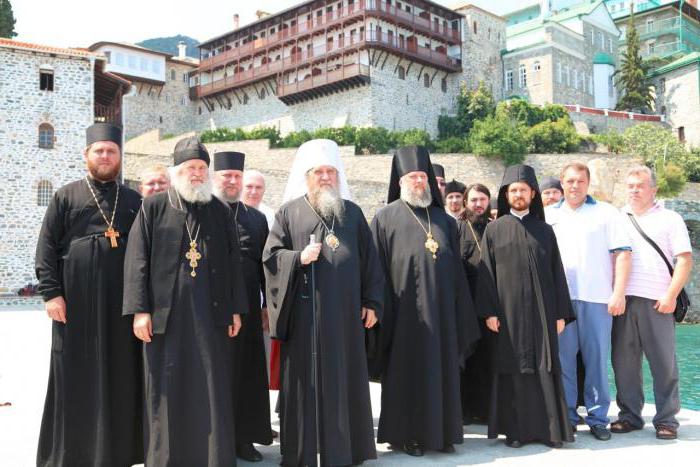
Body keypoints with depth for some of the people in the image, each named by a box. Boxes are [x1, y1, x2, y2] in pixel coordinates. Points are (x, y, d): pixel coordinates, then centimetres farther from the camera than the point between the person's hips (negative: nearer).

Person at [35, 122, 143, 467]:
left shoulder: (134, 201, 12)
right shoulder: (66, 197, 6)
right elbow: (46, 246, 1)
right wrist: (51, 292, -9)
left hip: (122, 304, 2)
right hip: (77, 301, -2)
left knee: (119, 376, 6)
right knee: (76, 377, 4)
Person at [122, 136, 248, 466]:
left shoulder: (221, 212, 11)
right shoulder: (153, 207, 4)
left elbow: (233, 263, 10)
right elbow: (137, 259, -2)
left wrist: (236, 309, 5)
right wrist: (140, 309, -9)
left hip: (210, 312, 2)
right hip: (165, 312, -1)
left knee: (211, 388, 4)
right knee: (167, 388, 4)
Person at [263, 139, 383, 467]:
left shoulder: (352, 213, 11)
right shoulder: (289, 212, 5)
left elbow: (369, 261, 10)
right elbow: (270, 256, 1)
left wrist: (372, 302, 3)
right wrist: (299, 258, -17)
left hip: (344, 311, 2)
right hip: (303, 310, -2)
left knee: (344, 378, 8)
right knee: (305, 378, 3)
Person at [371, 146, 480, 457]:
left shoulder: (443, 218, 13)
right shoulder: (386, 217, 1)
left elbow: (456, 268, 14)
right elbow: (378, 269, -4)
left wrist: (461, 311, 9)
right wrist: (381, 310, -10)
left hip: (441, 309, 4)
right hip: (405, 310, -4)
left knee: (441, 369, 9)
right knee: (407, 371, 3)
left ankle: (441, 431, 21)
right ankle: (403, 433, 15)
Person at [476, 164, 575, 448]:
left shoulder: (545, 230, 11)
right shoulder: (494, 230, 6)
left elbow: (557, 273, 9)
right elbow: (486, 273, 1)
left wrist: (561, 313, 3)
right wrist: (489, 311, -8)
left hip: (542, 310, 1)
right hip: (508, 311, -1)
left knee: (545, 368, 2)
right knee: (512, 369, 1)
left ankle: (550, 428, 11)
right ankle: (515, 429, 10)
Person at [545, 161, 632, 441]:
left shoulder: (606, 213, 7)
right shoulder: (548, 215, 14)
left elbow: (622, 253, 1)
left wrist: (619, 292, -7)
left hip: (596, 298, -1)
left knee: (597, 359, 2)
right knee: (563, 359, 4)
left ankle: (598, 418, 14)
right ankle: (566, 417, 13)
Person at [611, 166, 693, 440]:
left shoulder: (670, 219, 9)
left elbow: (685, 260, 2)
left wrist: (671, 295, -9)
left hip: (656, 302, -2)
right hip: (622, 301, 3)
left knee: (664, 363, 1)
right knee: (624, 361, 5)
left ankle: (666, 420, 11)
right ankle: (630, 415, 16)